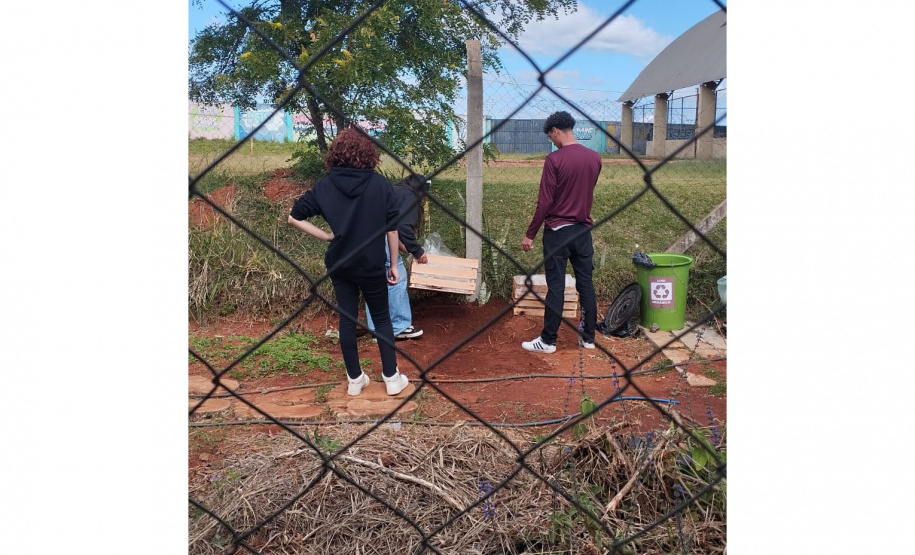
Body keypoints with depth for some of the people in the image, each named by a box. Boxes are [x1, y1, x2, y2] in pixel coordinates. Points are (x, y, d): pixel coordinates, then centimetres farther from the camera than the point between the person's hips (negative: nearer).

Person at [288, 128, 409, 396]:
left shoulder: (324, 185, -3)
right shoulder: (381, 184, -9)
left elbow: (295, 217, -3)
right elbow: (392, 229, -6)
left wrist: (327, 236, 2)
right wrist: (394, 264, 3)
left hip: (339, 264, 2)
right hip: (372, 265, -2)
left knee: (347, 320, 13)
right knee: (381, 319, 14)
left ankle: (355, 379, 23)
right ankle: (392, 378, 18)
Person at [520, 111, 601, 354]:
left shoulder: (554, 159, -14)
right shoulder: (594, 158, 5)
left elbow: (545, 201, -15)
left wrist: (530, 234, -8)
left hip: (558, 231, -5)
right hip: (583, 229, 5)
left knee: (556, 286, 0)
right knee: (585, 283, 10)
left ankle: (548, 340, 8)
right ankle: (588, 337, 18)